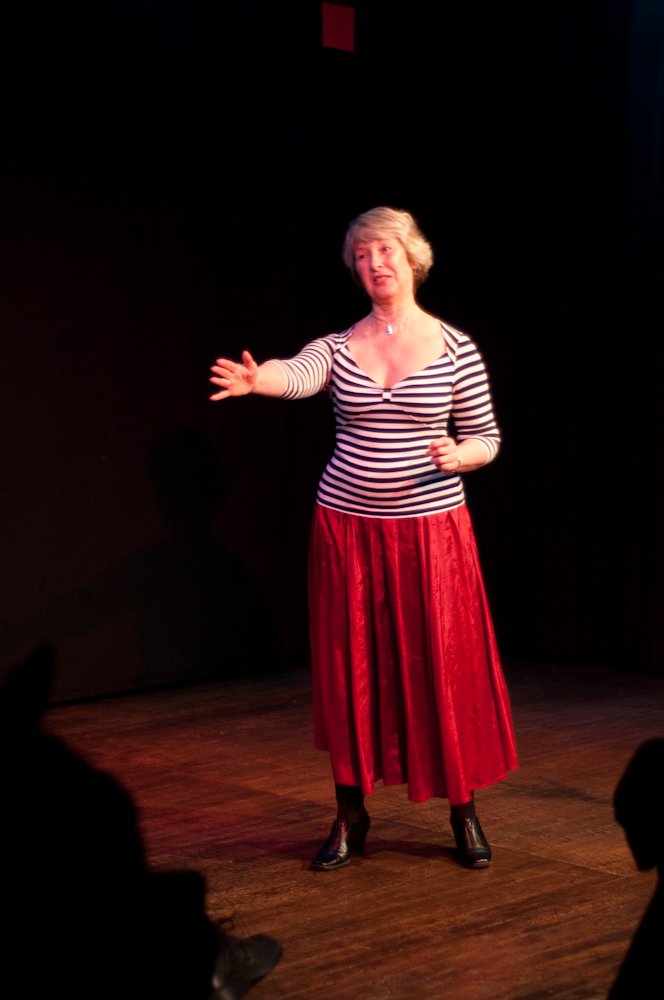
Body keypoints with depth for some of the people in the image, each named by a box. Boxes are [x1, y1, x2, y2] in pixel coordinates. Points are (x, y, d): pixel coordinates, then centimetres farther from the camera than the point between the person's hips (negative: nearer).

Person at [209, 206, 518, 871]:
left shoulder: (455, 350, 0)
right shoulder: (338, 348, 0)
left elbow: (485, 437, 6)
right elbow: (296, 374, -22)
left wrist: (457, 457, -17)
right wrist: (256, 379, -45)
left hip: (430, 529, -1)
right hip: (348, 529, 1)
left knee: (447, 669, 1)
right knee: (350, 671, 5)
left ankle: (463, 812, 19)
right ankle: (350, 817, 19)